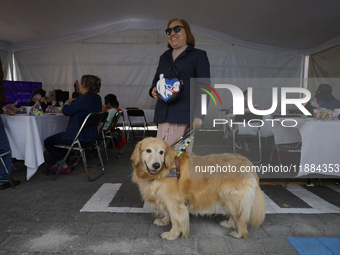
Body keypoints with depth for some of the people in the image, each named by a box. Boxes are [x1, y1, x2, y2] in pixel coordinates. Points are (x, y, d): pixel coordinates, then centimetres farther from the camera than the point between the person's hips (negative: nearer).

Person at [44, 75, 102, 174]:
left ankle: (64, 166, 14)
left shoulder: (83, 99, -25)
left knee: (48, 142, 9)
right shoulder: (97, 98, 4)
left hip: (79, 137, -10)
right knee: (60, 136, 34)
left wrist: (67, 102, 1)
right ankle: (59, 163, 41)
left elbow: (66, 111, -17)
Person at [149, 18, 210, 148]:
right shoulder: (164, 57, 24)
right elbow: (156, 81, 32)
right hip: (163, 115, 5)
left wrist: (199, 115, -14)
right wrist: (153, 91, 6)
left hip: (185, 116, -5)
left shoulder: (198, 55, 7)